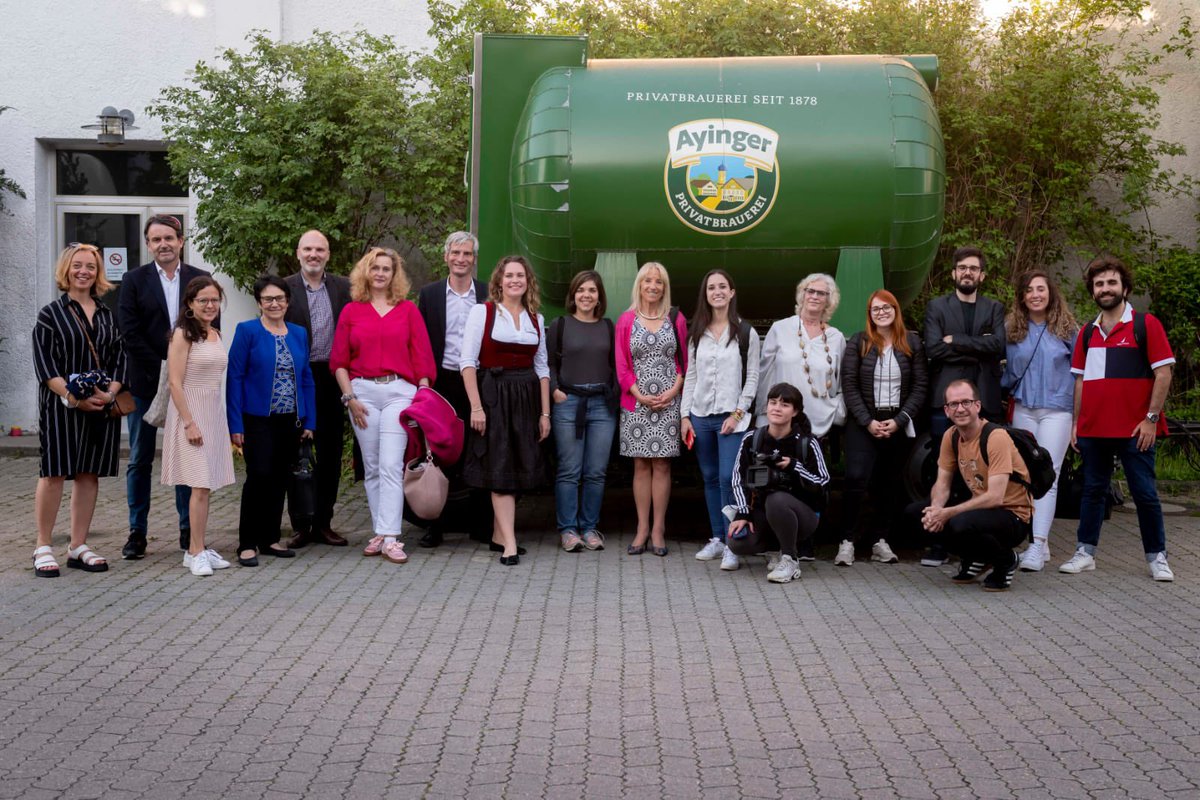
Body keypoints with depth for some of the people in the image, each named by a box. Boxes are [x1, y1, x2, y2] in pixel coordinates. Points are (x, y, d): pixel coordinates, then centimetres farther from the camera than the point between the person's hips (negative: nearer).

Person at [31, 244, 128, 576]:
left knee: (89, 474, 6)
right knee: (54, 472, -3)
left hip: (102, 408, 4)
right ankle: (43, 547, 6)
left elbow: (120, 359, 10)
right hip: (60, 407, -4)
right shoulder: (51, 314, 2)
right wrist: (72, 397, -18)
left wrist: (110, 393, -8)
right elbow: (44, 364, -7)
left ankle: (78, 547, 13)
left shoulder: (109, 317, 14)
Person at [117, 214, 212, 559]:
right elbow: (130, 333, -4)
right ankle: (137, 532, 12)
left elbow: (211, 329, 2)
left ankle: (188, 530, 14)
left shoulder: (201, 280, 6)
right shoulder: (134, 280, 3)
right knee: (140, 460, 4)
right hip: (146, 383, -1)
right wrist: (163, 369, -12)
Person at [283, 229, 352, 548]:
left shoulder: (343, 287, 6)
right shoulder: (284, 288, -1)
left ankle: (323, 522, 19)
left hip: (332, 379, 3)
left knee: (330, 454, 8)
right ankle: (301, 524, 13)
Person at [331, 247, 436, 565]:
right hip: (362, 391, 2)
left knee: (391, 466, -11)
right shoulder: (351, 311, 9)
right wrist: (349, 398, -1)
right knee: (371, 467, 6)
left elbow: (421, 356, 5)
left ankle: (390, 538, -12)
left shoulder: (408, 310, 7)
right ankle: (380, 532, 14)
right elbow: (339, 360, 8)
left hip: (399, 391, -2)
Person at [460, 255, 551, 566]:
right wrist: (476, 406, -14)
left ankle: (499, 533, 20)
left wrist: (545, 412, 8)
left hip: (526, 397, 5)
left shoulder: (536, 319, 11)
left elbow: (542, 368, 13)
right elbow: (467, 361, -7)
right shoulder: (482, 312, -3)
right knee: (501, 468, -6)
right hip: (493, 393, -5)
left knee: (518, 467, 7)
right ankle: (509, 543, -8)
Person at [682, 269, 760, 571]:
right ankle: (717, 539, 17)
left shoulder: (745, 333, 1)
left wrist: (738, 413, -9)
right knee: (710, 478, 8)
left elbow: (752, 377, -1)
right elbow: (690, 376, 11)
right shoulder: (696, 333, 11)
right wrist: (685, 415, 4)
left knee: (728, 478, -12)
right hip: (700, 416, 4)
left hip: (731, 416, -4)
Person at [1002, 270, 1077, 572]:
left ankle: (1037, 547, -13)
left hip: (1056, 410, -3)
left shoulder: (1066, 328, 2)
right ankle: (1041, 542, 14)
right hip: (1023, 409, 3)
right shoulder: (1012, 329, 6)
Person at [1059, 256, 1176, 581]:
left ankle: (1157, 557, 13)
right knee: (1092, 490, 11)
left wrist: (1151, 419, -12)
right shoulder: (1087, 332, 12)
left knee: (1145, 493, 2)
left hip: (1134, 430, -4)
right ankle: (1085, 553, 18)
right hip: (1093, 429, 4)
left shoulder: (1146, 325, -2)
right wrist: (1076, 422, 8)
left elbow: (1163, 374, -6)